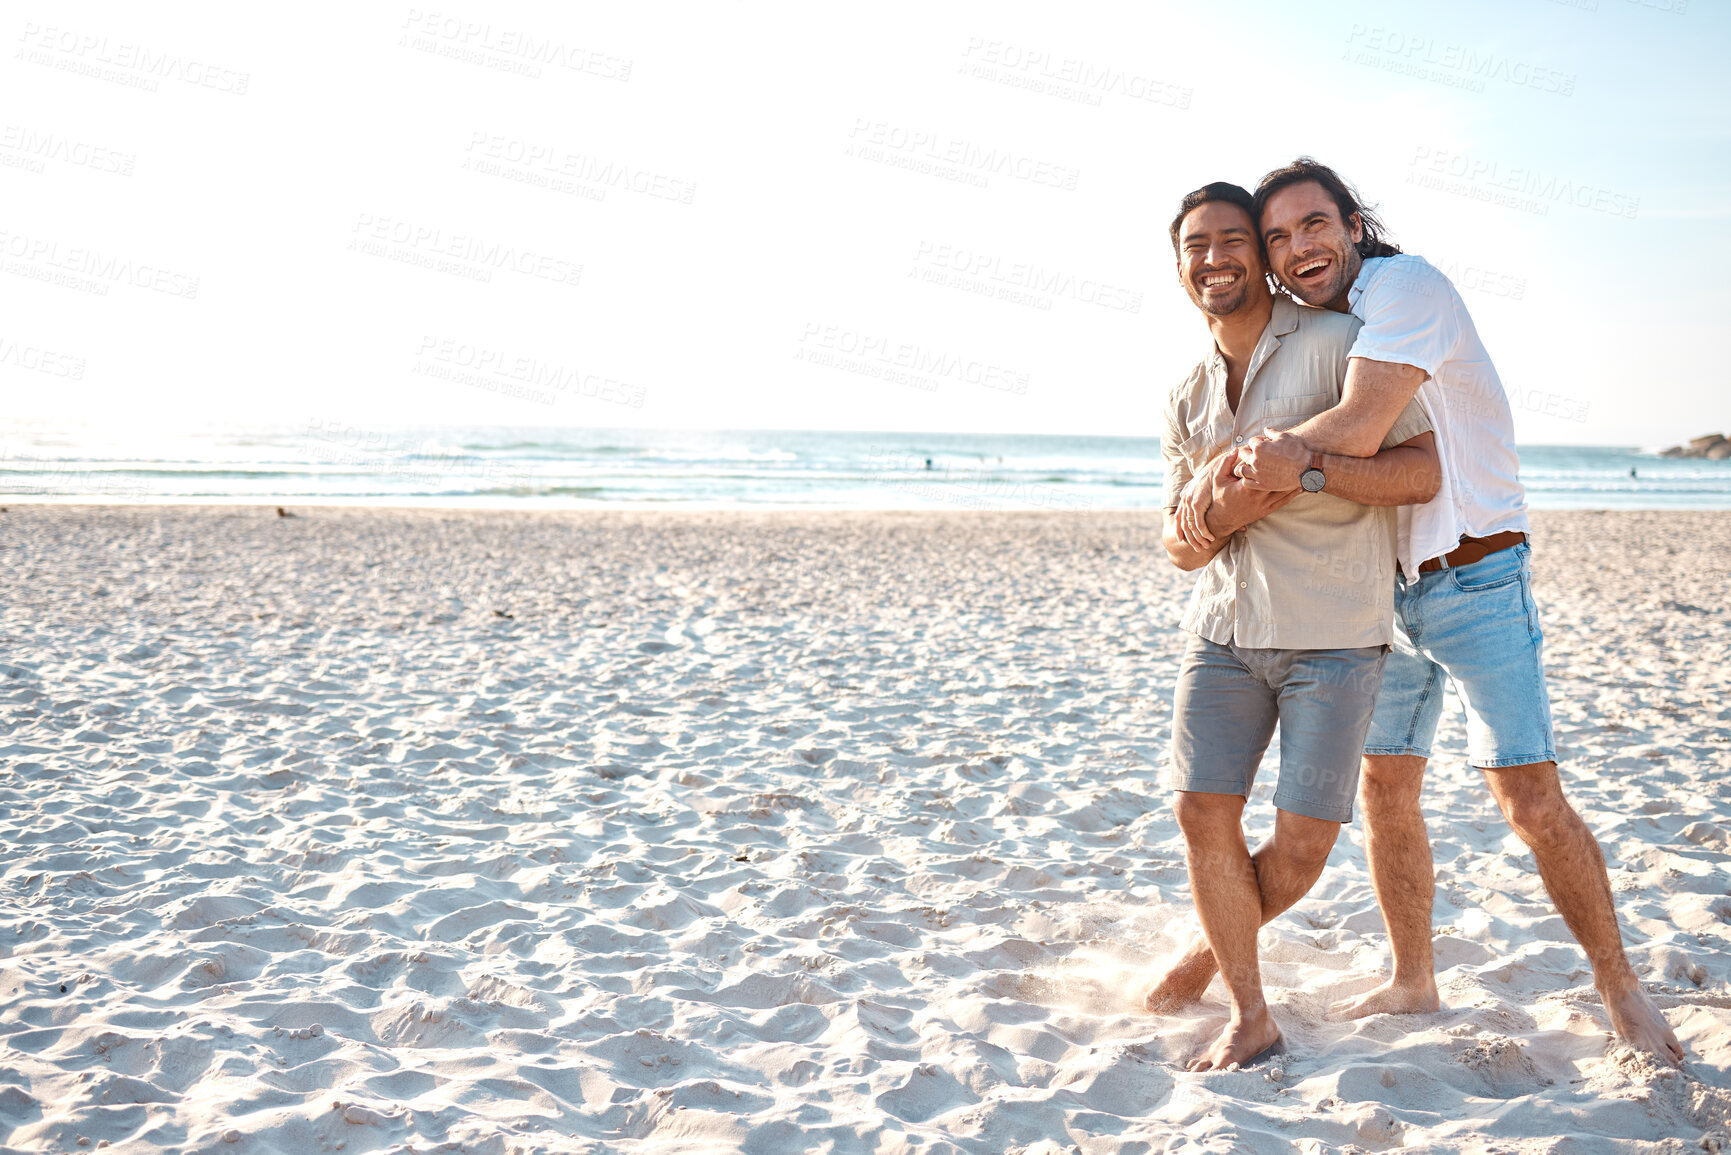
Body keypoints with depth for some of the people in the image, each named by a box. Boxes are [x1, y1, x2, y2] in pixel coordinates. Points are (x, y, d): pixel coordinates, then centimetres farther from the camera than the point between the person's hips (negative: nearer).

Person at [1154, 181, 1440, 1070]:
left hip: (1334, 632, -4)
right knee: (1203, 808, -6)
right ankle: (1249, 1017, 7)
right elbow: (1179, 545, 13)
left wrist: (1305, 467, -25)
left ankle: (1213, 947, 24)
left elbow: (1423, 469, -11)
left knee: (1304, 838, -5)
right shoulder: (1187, 404, 12)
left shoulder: (1335, 343, -6)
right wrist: (1222, 515, -11)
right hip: (1224, 628, 5)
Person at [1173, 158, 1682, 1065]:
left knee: (1531, 799, -8)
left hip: (1476, 581, -7)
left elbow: (1360, 426, -29)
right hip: (1384, 590, 7)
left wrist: (1248, 467, -28)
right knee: (1384, 788, 10)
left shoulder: (1405, 286, -16)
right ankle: (1411, 982, 25)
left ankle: (1620, 988, 9)